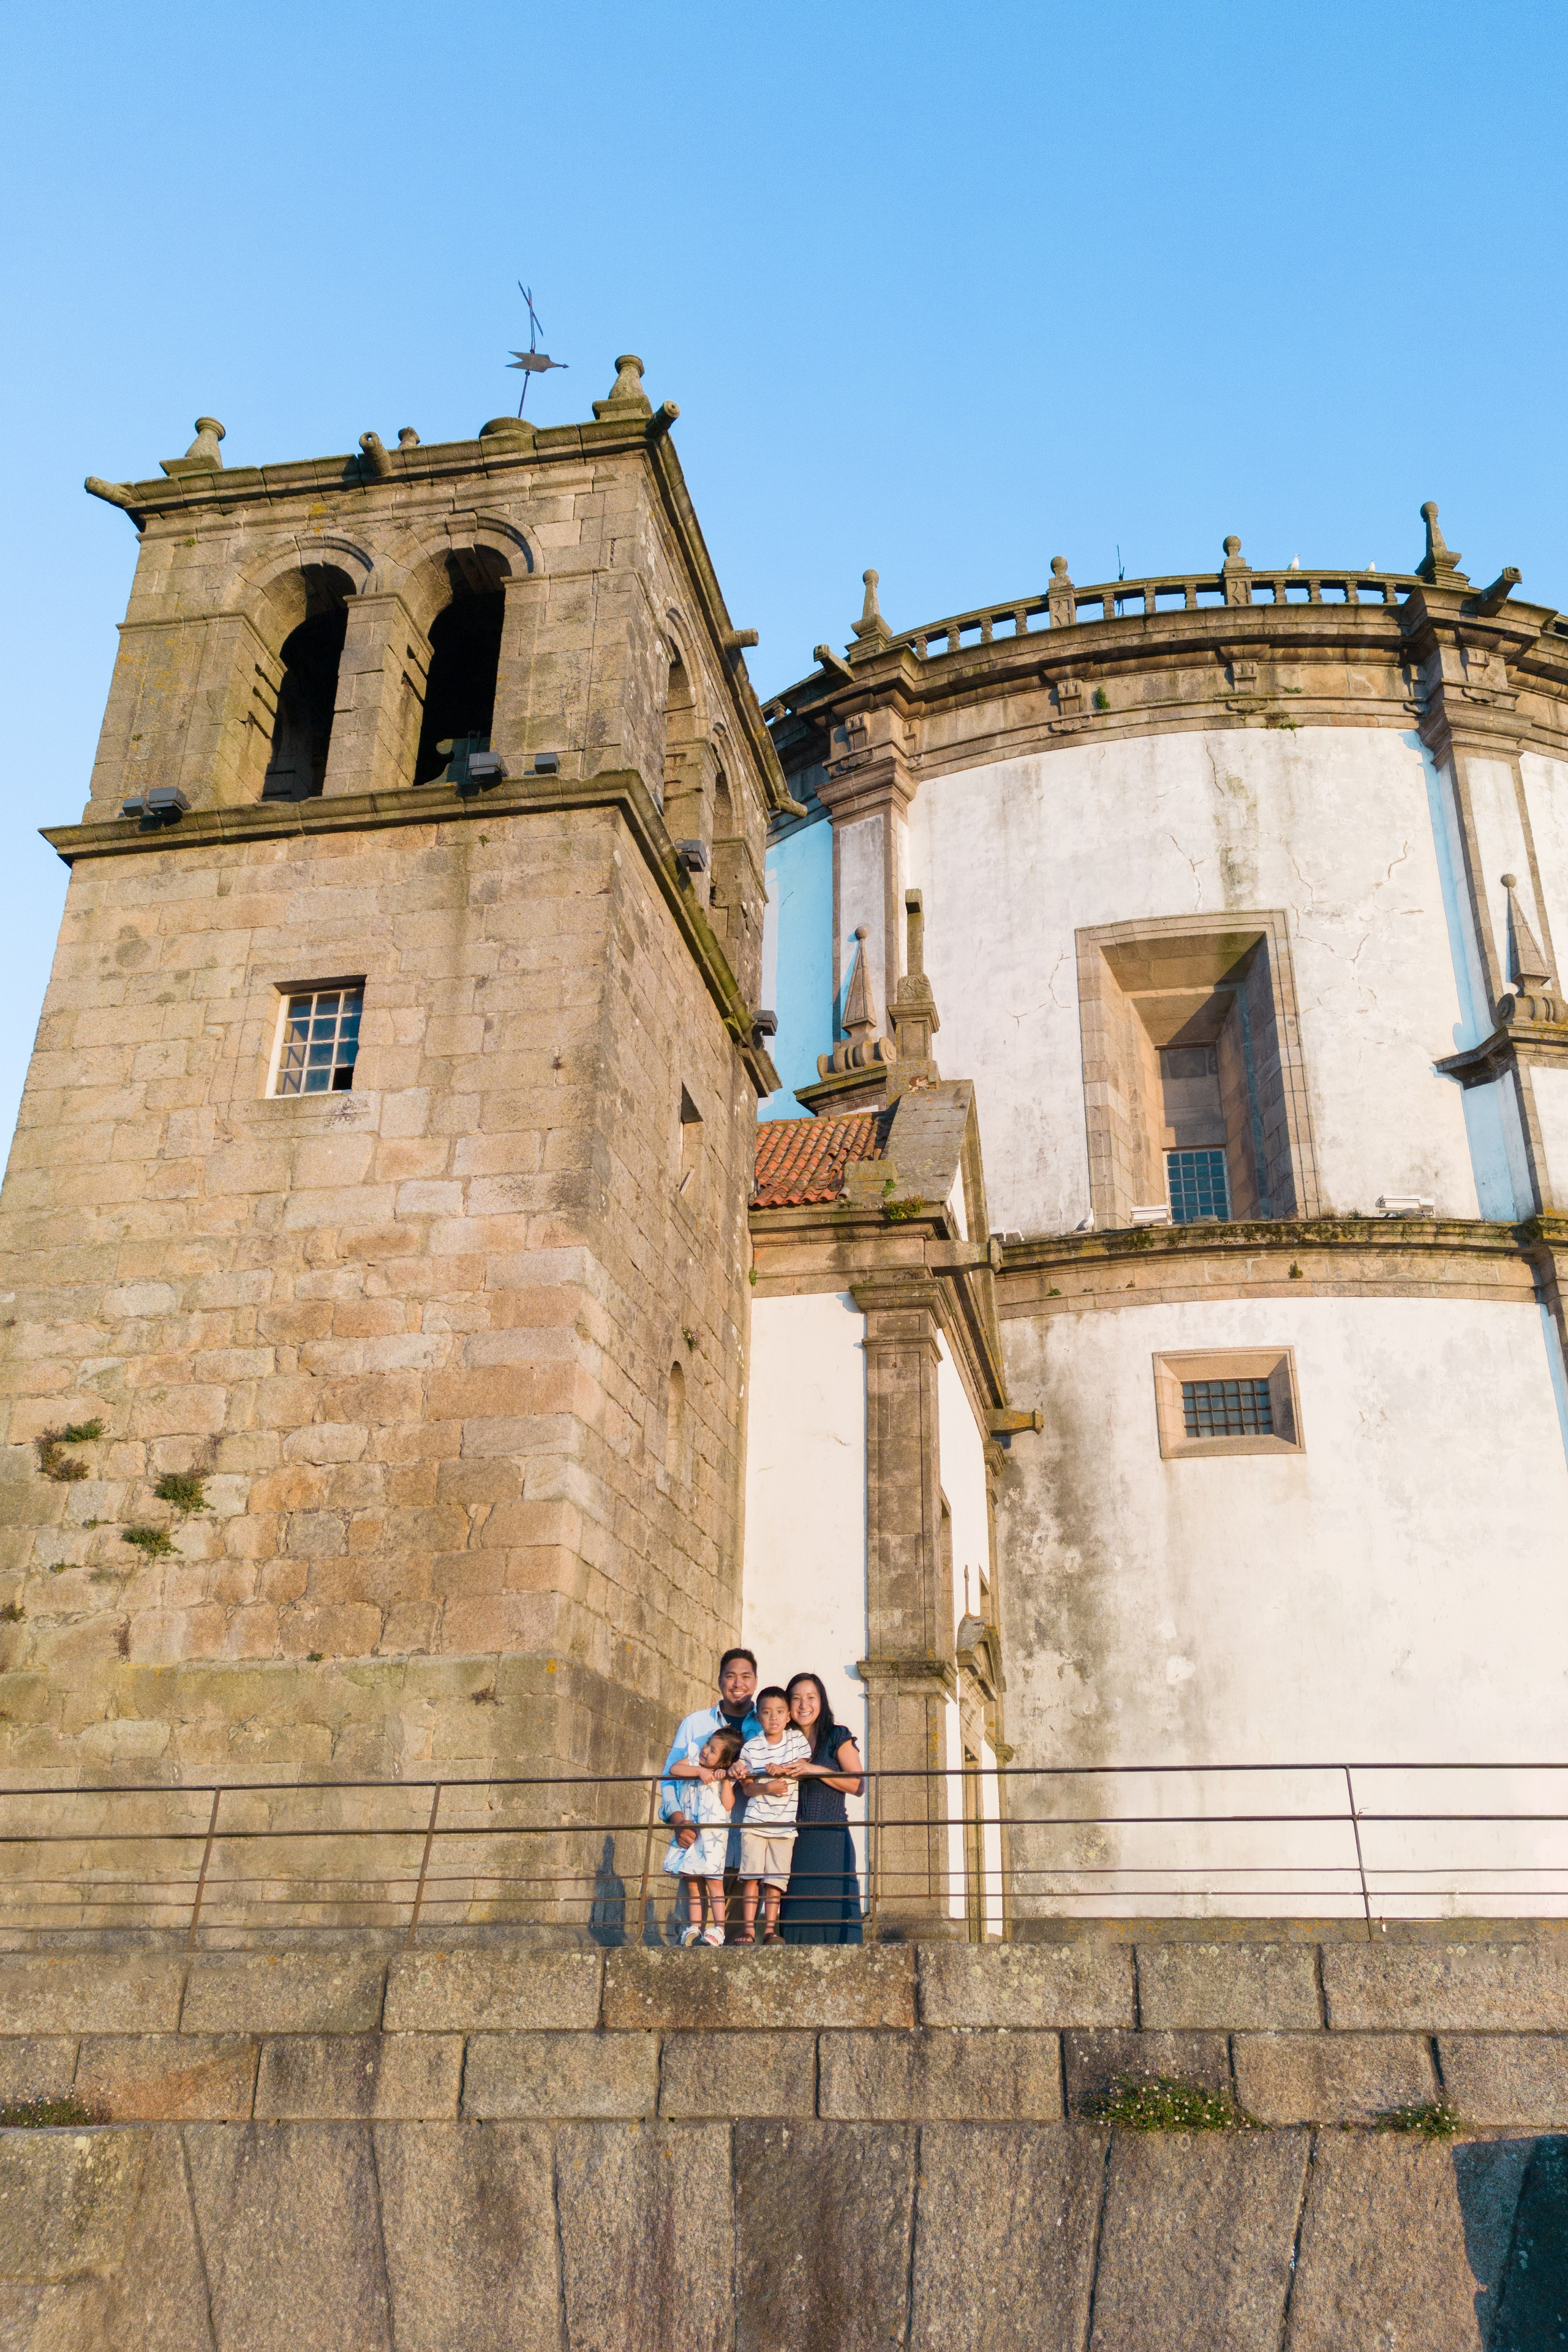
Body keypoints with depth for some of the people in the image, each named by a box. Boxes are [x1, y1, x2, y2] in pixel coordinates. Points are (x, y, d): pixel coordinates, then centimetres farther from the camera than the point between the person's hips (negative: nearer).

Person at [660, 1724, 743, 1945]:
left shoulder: (726, 1777, 2)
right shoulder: (694, 1763, 11)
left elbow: (728, 1804, -7)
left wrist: (725, 1780, -12)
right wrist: (700, 1771, -14)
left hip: (712, 1835, -3)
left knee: (714, 1882, -7)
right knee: (692, 1883, 4)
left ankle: (718, 1929, -4)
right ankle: (694, 1928, 8)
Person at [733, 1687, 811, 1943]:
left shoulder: (797, 1740, 6)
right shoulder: (751, 1747, 2)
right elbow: (747, 1787, 2)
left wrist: (782, 1769, -20)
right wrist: (766, 1788, -17)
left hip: (784, 1823, 0)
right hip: (755, 1821, 0)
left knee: (776, 1878, -2)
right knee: (751, 1875, -6)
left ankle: (770, 1928, 5)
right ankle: (748, 1929, 0)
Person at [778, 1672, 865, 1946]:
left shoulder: (838, 1737, 4)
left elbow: (857, 1785, -7)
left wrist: (815, 1770, -16)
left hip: (831, 1839, -3)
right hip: (794, 1841, 3)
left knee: (832, 1910, -7)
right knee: (796, 1911, 0)